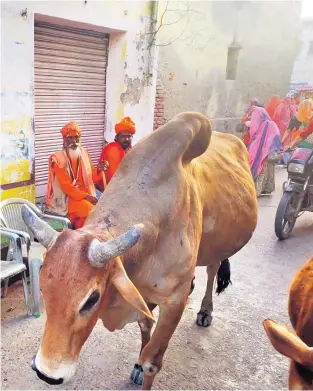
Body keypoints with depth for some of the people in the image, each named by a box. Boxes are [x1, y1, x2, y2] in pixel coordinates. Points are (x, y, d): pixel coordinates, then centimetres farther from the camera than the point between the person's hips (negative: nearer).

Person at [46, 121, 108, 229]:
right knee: (90, 209, -30)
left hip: (86, 195, 6)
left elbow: (93, 179, 12)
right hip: (67, 197, -5)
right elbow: (66, 186, -13)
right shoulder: (58, 159, -8)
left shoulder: (84, 154, 9)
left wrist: (99, 170, -10)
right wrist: (86, 196, -22)